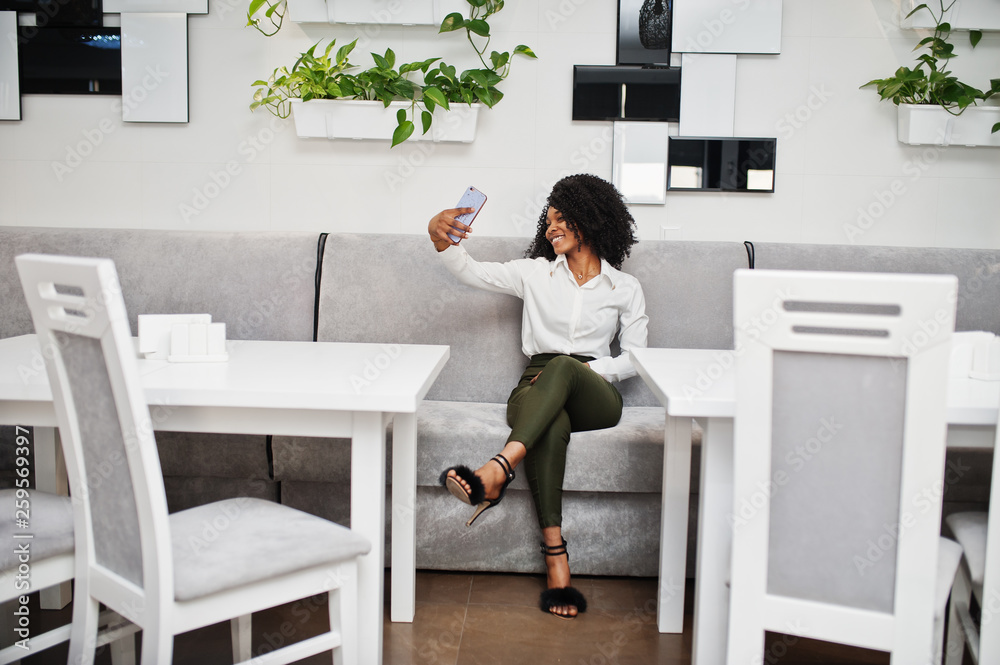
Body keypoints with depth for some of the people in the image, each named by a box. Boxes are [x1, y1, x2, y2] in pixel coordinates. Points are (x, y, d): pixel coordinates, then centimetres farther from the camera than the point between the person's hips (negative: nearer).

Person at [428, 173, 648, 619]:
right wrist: (440, 238, -12)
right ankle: (556, 562, -45)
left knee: (563, 366, -37)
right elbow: (472, 273, 7)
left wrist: (588, 368, -8)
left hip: (595, 394, 0)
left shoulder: (625, 288, 16)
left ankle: (496, 473, -56)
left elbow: (634, 358, 10)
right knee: (551, 425, -38)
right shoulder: (536, 272, 19)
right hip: (537, 390, 1)